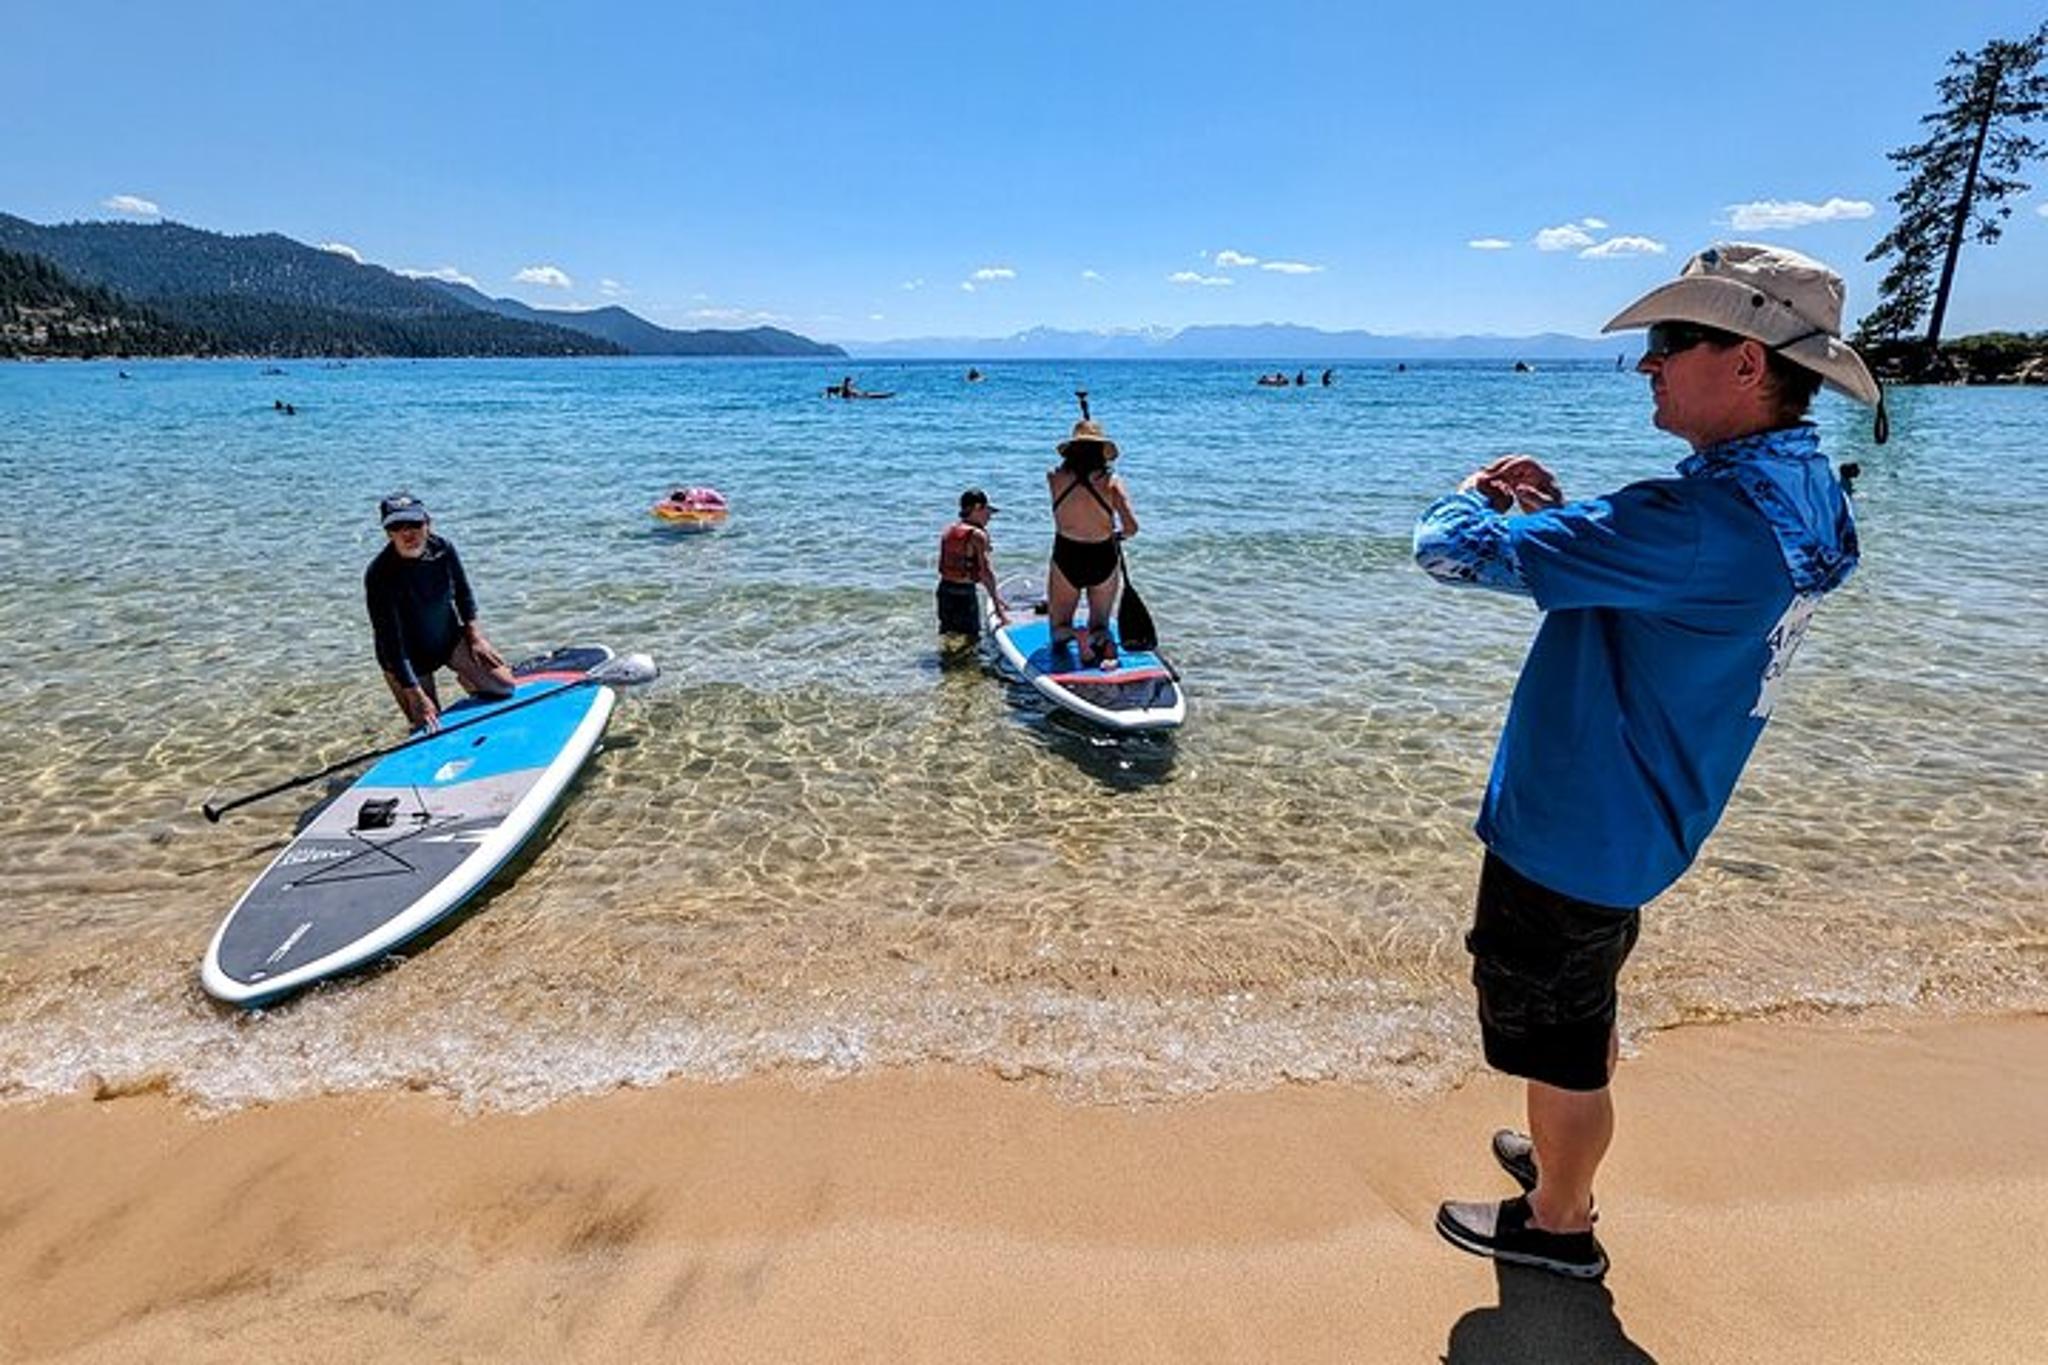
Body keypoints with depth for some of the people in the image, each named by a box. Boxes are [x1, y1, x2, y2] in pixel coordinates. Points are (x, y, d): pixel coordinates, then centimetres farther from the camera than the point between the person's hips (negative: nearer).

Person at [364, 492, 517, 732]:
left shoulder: (443, 549, -17)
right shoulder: (379, 575, -30)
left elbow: (462, 593, 4)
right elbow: (390, 642, -28)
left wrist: (474, 635, 0)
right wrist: (416, 695, -29)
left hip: (450, 638, 4)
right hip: (409, 660, -4)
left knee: (503, 686, 0)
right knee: (430, 728, 0)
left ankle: (468, 679, 31)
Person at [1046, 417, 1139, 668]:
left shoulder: (1055, 477, -6)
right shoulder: (1111, 482, -10)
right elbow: (1132, 527, -13)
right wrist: (1117, 534, 8)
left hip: (1066, 558, 0)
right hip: (1104, 560, 0)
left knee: (1059, 627, 16)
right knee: (1100, 624, 18)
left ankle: (1071, 636, -19)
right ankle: (1100, 639, -17)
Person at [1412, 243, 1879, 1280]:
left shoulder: (1707, 523, -31)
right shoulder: (1804, 494, 1)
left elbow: (1449, 551, -31)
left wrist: (1479, 495, -7)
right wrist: (1554, 510, 0)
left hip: (1572, 828, -10)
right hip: (1629, 816, 10)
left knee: (1558, 1043, 13)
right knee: (1581, 1019, 29)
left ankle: (1555, 1225, 36)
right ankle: (1565, 1162, 51)